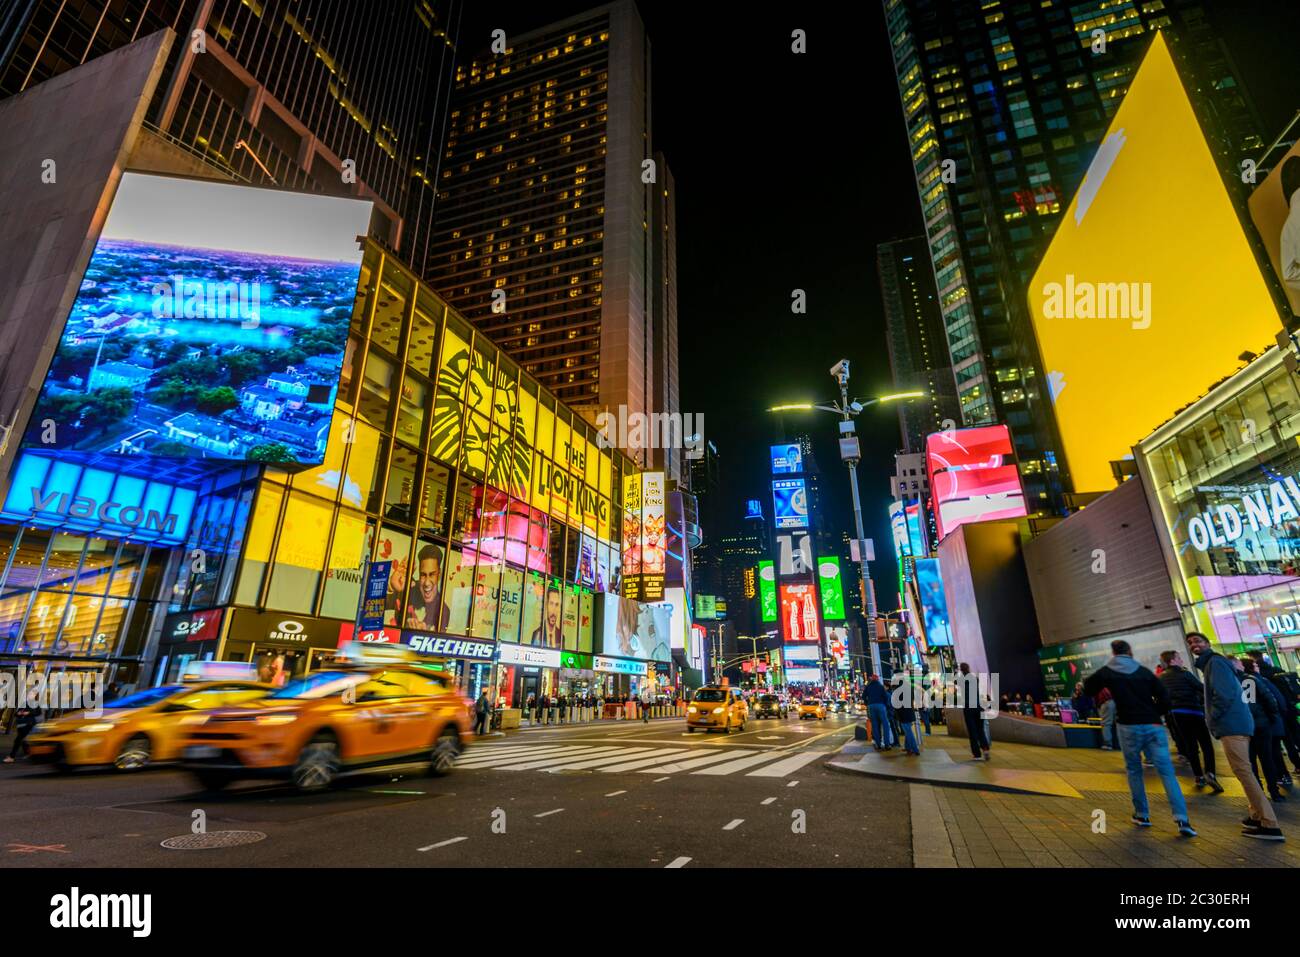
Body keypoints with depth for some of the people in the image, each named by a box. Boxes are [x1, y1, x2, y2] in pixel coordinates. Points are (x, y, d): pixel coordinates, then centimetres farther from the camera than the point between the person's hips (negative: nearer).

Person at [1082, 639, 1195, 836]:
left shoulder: (1106, 672, 1)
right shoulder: (1144, 671, 5)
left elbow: (1088, 688, 12)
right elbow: (1164, 698, 1)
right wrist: (1155, 715, 15)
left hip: (1128, 726, -1)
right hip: (1153, 726, 1)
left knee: (1134, 770, 15)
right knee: (1166, 771, -1)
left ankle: (1142, 815, 17)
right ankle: (1182, 820, -10)